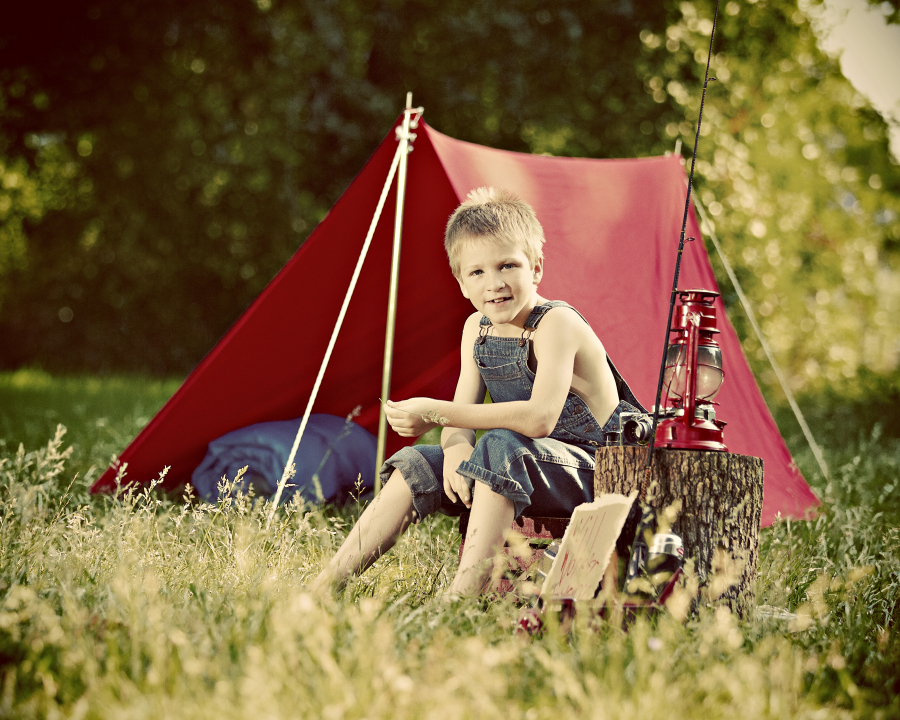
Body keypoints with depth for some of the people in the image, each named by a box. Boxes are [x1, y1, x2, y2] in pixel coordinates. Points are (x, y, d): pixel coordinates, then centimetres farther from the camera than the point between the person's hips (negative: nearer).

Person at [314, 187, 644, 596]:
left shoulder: (557, 324, -19)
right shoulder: (478, 328, 6)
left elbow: (540, 418, -34)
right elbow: (464, 415, 3)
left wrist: (436, 413, -33)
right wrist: (455, 445, -23)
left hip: (595, 470, -8)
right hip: (518, 474, 8)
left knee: (501, 446, -34)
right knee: (417, 466, -4)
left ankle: (461, 599, -41)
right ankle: (323, 586, -5)